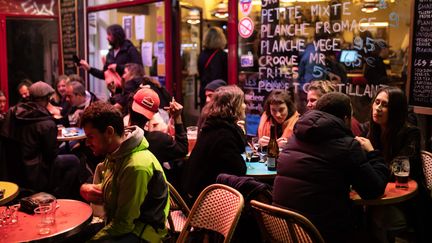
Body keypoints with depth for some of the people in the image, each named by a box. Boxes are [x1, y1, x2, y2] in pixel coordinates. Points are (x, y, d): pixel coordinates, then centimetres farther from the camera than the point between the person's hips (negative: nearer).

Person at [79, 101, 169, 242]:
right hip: (117, 223, 9)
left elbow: (122, 224, -22)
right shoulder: (114, 153, 2)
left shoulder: (136, 166, -26)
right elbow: (110, 191, 18)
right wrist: (86, 188, -1)